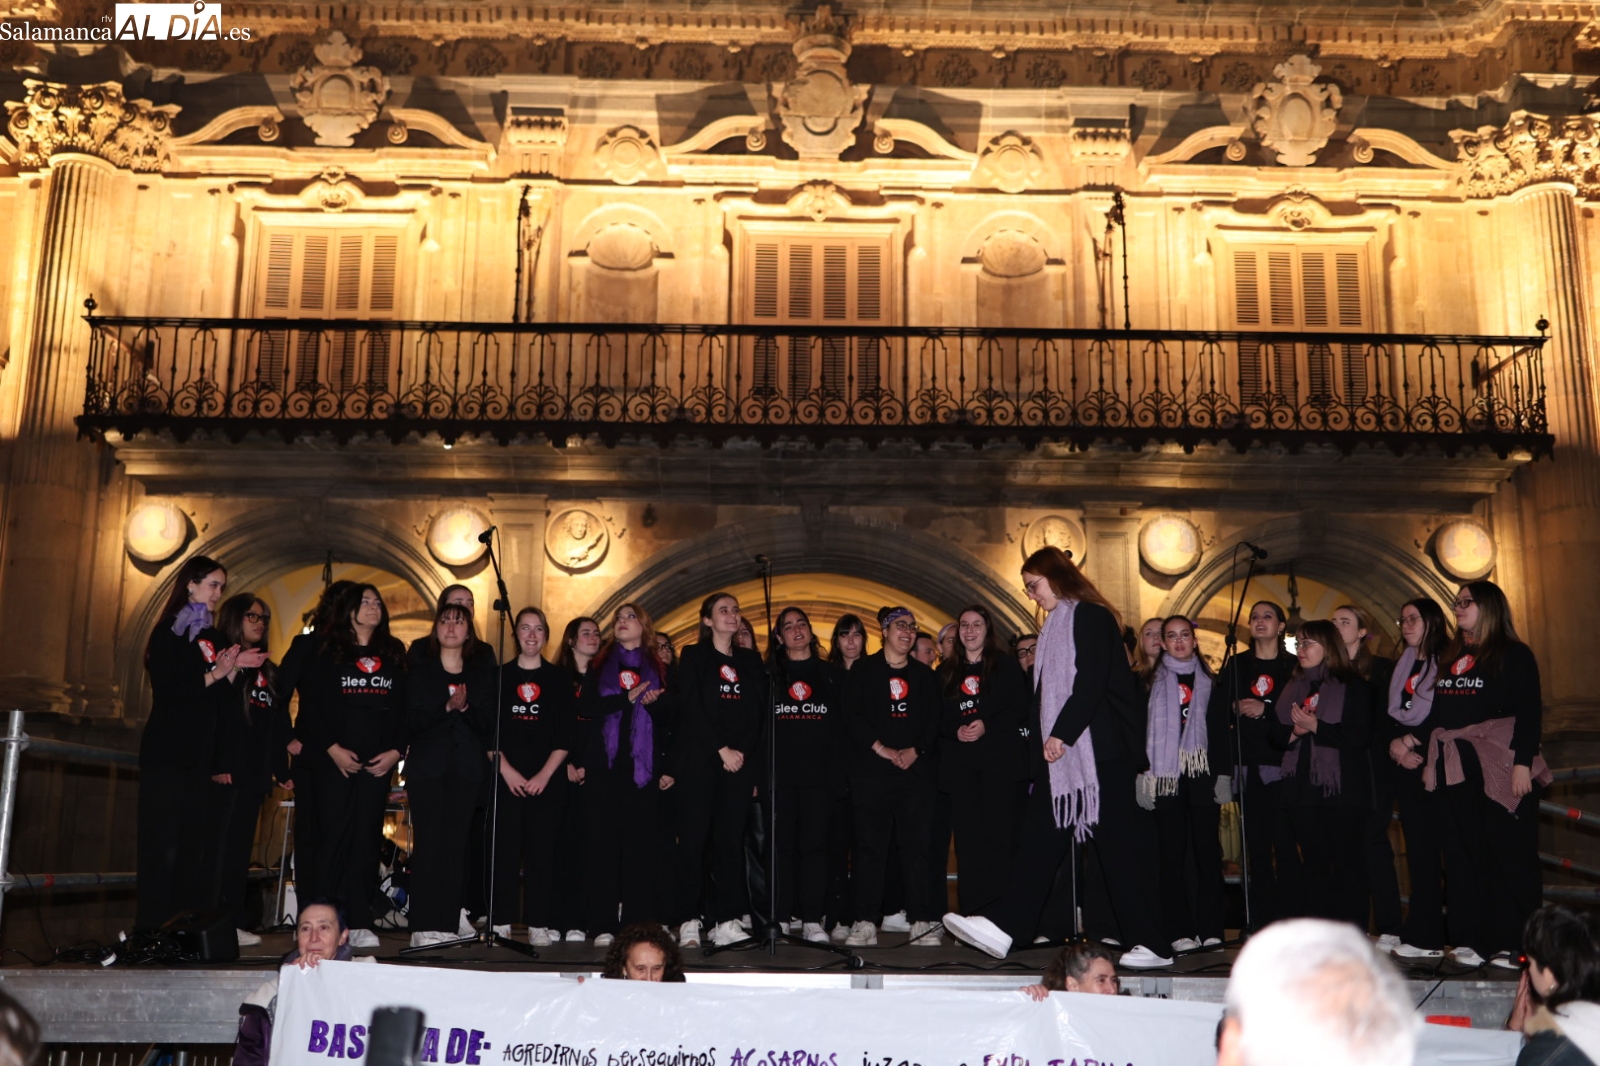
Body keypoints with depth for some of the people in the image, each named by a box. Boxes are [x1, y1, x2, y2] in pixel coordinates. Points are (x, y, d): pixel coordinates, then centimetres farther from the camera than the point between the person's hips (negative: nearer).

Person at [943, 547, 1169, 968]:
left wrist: (1061, 733, -20)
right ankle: (1003, 926, -3)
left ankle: (1149, 943, 1)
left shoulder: (1092, 617, -7)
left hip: (1099, 751, -9)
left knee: (1118, 842, -5)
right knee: (1041, 838, 2)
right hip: (1063, 750, 9)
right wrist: (1048, 741, 13)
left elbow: (1091, 682, -17)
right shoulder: (1056, 626, 22)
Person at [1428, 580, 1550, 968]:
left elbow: (1528, 713, -9)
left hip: (1499, 768, -6)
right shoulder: (1449, 658, 17)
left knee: (1508, 856, -3)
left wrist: (1523, 763, -17)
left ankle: (1512, 944, 2)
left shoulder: (1514, 655, -2)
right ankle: (1469, 940, 10)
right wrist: (1431, 761, 13)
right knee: (1463, 856, 6)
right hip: (1455, 771, 6)